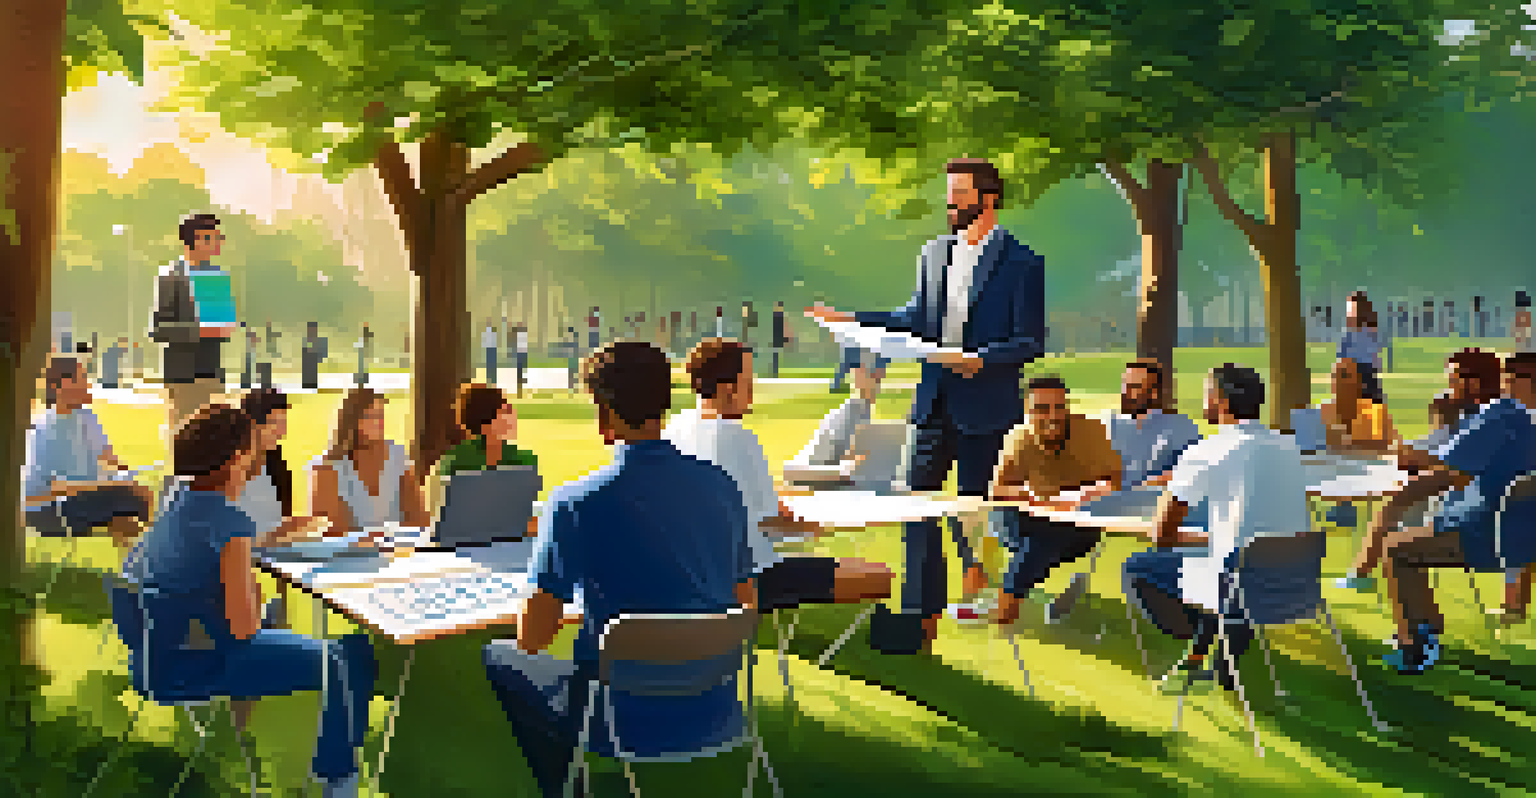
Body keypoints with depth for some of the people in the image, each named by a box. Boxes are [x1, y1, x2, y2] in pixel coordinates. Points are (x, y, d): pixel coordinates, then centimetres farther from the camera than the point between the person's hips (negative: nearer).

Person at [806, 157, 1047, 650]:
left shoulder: (1021, 263, -5)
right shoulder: (934, 253, 13)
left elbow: (1031, 342, -8)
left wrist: (981, 358, -24)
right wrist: (852, 320, 8)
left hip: (986, 407, -5)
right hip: (934, 403, 5)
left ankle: (976, 595, 24)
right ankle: (921, 613, 11)